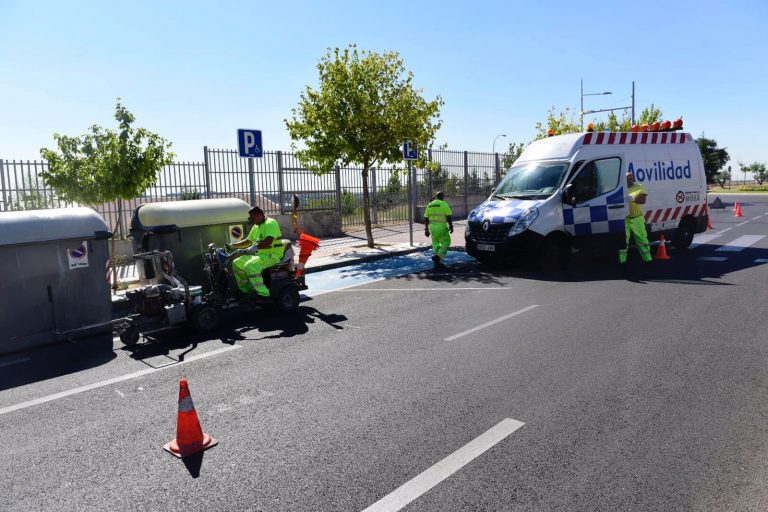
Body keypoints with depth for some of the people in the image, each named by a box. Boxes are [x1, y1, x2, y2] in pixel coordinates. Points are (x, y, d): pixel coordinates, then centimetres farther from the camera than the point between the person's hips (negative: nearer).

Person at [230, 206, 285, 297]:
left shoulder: (270, 223, -13)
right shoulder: (256, 227, 17)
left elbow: (268, 241, -29)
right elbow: (248, 241, 28)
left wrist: (256, 247, -35)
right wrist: (233, 245, 20)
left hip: (272, 255, -10)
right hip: (260, 254, 10)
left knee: (250, 266, -33)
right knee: (237, 263, 8)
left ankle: (264, 293, -31)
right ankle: (246, 290, 14)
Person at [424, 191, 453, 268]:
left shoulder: (430, 205, 11)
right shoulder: (444, 204, -5)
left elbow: (426, 219, 11)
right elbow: (448, 217, -11)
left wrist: (426, 229, 15)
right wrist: (451, 226, -2)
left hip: (432, 226, 6)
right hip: (441, 227, -6)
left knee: (435, 244, 14)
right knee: (446, 242, 6)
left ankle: (437, 262, 14)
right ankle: (438, 257, -13)